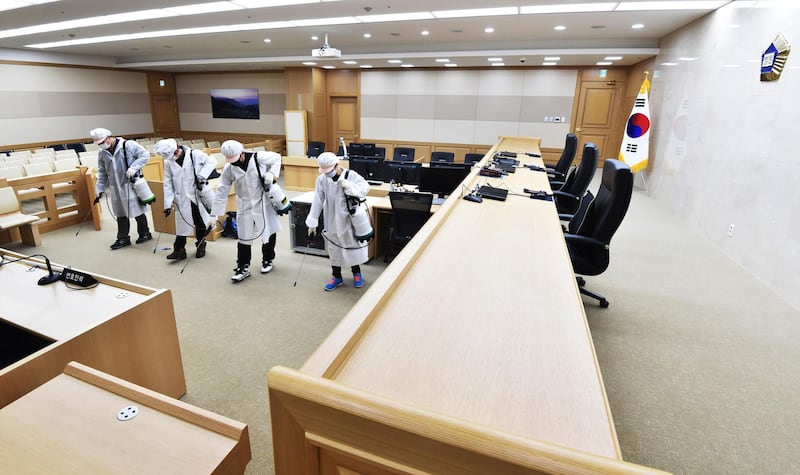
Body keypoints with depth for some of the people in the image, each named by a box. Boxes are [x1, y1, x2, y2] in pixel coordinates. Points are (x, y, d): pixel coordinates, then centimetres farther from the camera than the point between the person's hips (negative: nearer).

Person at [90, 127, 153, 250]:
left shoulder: (128, 145, -10)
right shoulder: (102, 153, 7)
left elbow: (145, 154, -10)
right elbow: (102, 173, 13)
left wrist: (133, 168, -20)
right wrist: (100, 190, 10)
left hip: (131, 185, -5)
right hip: (116, 188, 5)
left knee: (137, 211, 4)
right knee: (120, 214, 10)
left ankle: (145, 233, 21)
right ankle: (123, 239, 19)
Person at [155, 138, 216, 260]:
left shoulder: (195, 154, -11)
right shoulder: (168, 162, 0)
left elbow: (212, 162, -5)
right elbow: (168, 184, 2)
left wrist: (202, 175, -18)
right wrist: (167, 204, 0)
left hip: (199, 195, -2)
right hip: (182, 199, 2)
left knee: (201, 223, 9)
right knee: (182, 224, 2)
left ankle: (201, 246, 29)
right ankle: (179, 250, 14)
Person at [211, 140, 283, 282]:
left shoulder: (258, 158, -18)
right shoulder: (229, 169, -9)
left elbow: (276, 158, -2)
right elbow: (221, 191, -5)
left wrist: (272, 174, -19)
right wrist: (215, 214, -6)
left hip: (264, 203, -1)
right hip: (245, 206, 2)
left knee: (269, 232, 12)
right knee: (244, 237, 4)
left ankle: (267, 260, 34)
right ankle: (243, 267, 18)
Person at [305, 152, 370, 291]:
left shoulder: (351, 175, -16)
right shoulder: (321, 179, -10)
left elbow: (365, 188, -17)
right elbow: (317, 202, -7)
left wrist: (349, 186, -33)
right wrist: (312, 223, -6)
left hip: (350, 220, -2)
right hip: (332, 222, 2)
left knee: (353, 246, 14)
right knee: (334, 249, 13)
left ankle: (356, 273, 38)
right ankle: (337, 277, 32)